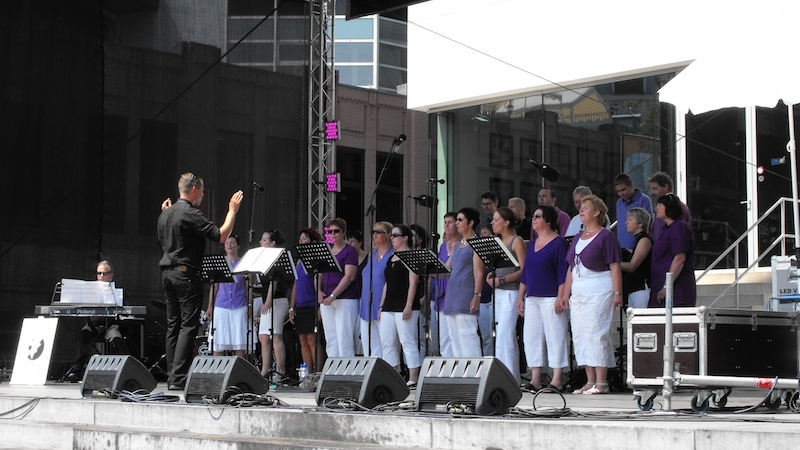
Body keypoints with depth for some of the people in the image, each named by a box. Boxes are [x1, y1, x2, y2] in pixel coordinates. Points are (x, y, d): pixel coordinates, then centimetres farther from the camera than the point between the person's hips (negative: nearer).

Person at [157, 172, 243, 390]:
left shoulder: (165, 214, 12)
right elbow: (221, 236, -17)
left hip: (167, 272, 9)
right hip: (186, 274, -8)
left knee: (173, 325, 11)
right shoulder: (191, 214, -13)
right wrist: (232, 211, -6)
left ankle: (171, 376, 12)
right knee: (189, 325, -7)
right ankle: (179, 378, -12)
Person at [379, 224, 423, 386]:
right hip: (389, 306, 9)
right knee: (387, 342, 6)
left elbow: (413, 283, -12)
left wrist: (408, 306, -19)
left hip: (404, 306, -9)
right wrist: (382, 306, 17)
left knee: (408, 342, -8)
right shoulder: (391, 259, 19)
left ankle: (413, 379, -7)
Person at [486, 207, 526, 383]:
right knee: (503, 336, 6)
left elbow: (524, 270, -13)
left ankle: (510, 377, -10)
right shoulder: (499, 242, 18)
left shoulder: (517, 241, -6)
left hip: (511, 292, -8)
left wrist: (502, 279, -18)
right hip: (498, 293, 9)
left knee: (505, 335, -12)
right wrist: (492, 276, 4)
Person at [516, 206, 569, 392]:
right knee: (531, 337, 5)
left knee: (555, 336, -6)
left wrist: (560, 298, -17)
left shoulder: (559, 243, -5)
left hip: (551, 298, -8)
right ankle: (535, 379, 9)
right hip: (532, 298, 8)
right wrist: (520, 296, 15)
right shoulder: (532, 244, 17)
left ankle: (557, 380, -4)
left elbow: (563, 273, -11)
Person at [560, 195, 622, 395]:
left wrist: (617, 292, -16)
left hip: (599, 291, -8)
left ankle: (601, 383, -5)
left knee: (597, 334, -9)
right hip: (578, 292, 8)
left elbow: (614, 267, -9)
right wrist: (565, 294, 15)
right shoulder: (577, 238, 18)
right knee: (580, 335, 5)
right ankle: (590, 382, 10)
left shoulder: (606, 236, -4)